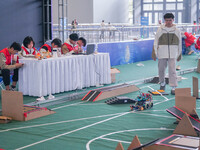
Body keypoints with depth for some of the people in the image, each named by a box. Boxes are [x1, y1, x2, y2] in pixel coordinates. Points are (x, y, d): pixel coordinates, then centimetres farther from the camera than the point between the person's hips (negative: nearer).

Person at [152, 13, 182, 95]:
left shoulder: (177, 30, 3)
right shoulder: (160, 30, 2)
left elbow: (179, 43, 11)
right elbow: (156, 42, 4)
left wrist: (179, 54, 12)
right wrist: (154, 53, 1)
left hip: (172, 54, -1)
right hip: (162, 54, 1)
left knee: (172, 70, -6)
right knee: (161, 70, 11)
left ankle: (173, 87, -2)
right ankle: (162, 83, 34)